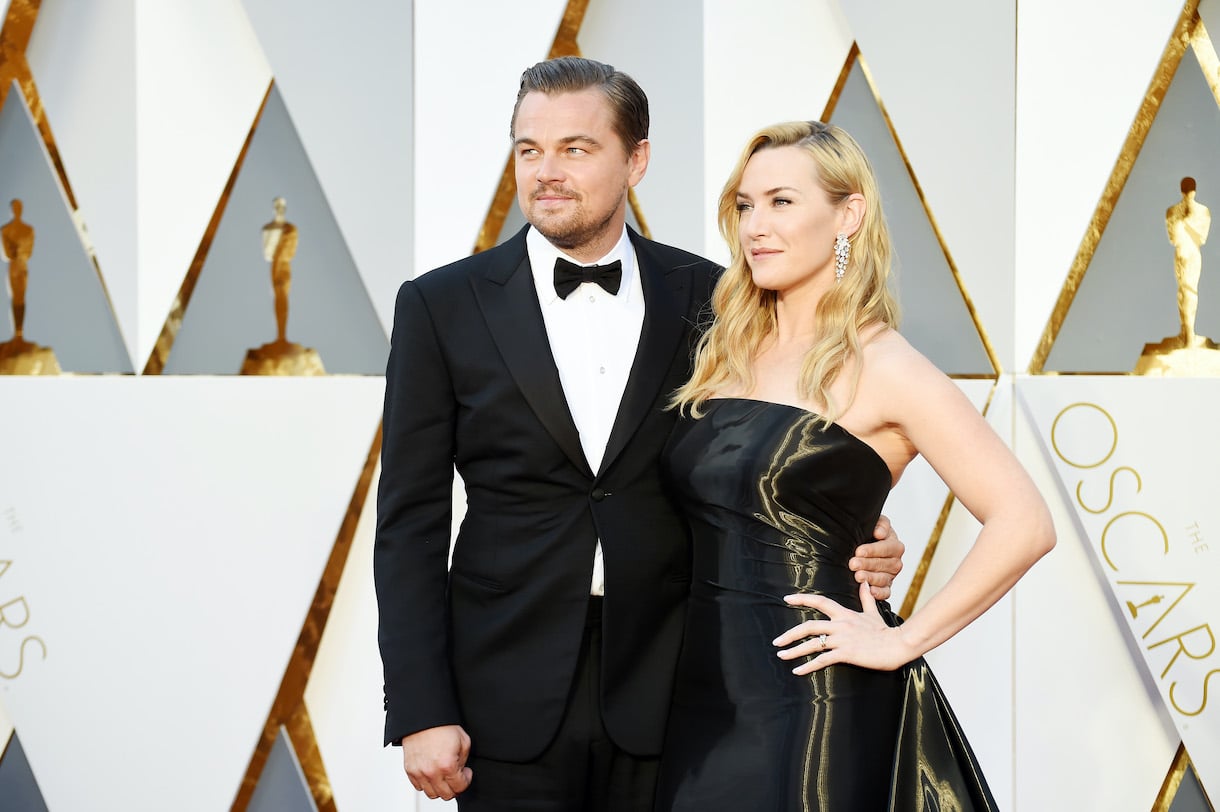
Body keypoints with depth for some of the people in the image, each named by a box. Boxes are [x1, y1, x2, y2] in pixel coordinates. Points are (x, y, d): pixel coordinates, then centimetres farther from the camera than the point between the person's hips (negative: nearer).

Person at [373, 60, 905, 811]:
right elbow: (411, 524, -1)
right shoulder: (441, 305, 0)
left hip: (664, 693, 1)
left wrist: (850, 550, -8)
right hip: (512, 701, -1)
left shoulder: (706, 298, 3)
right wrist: (420, 713, -7)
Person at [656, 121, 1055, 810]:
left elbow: (1024, 523, -17)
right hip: (706, 686, 6)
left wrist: (903, 641, -14)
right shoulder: (728, 354, 9)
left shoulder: (880, 367, -10)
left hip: (814, 700, -6)